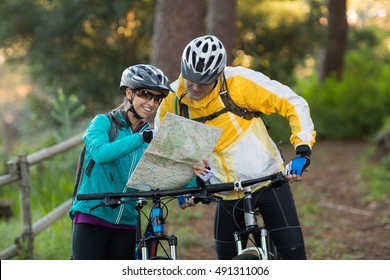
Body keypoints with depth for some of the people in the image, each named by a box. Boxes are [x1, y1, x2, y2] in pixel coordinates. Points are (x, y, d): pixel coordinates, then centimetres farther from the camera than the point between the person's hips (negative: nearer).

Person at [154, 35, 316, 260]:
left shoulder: (239, 83, -19)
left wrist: (303, 151, -23)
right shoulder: (173, 98, -10)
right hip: (227, 192, 3)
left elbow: (294, 104, -14)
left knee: (293, 253, -12)